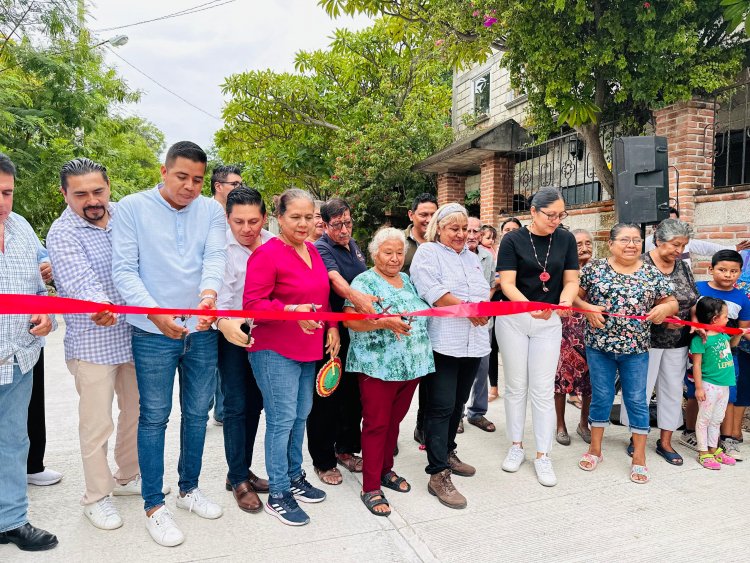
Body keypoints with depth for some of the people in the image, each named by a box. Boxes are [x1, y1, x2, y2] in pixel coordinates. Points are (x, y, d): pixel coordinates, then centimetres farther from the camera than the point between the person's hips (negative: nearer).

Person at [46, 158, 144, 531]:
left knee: (136, 412, 18)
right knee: (97, 423, 5)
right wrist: (98, 305, -50)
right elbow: (78, 279, -28)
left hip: (136, 334, 5)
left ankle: (127, 477, 40)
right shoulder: (62, 234, -12)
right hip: (93, 342, -5)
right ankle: (96, 497, 25)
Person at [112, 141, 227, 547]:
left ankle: (189, 489, 34)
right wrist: (155, 313, -23)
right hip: (153, 334, -3)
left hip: (202, 331, 3)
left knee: (197, 413, 14)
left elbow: (215, 257, -11)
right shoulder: (132, 208, -4)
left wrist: (208, 294, -32)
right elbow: (123, 269, -9)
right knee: (154, 417, 6)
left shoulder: (211, 211, 3)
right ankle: (154, 505, 23)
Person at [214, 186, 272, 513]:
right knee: (237, 406, 1)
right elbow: (218, 293, -21)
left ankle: (242, 470, 31)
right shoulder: (220, 247, -14)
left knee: (255, 404, 14)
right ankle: (238, 480, 18)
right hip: (231, 336, -4)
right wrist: (224, 322, -38)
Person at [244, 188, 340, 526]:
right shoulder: (266, 254, -14)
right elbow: (252, 304, -18)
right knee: (282, 418, -2)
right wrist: (292, 310, -30)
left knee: (301, 414, 16)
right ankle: (277, 494, 13)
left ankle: (294, 476, 34)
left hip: (309, 349, 8)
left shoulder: (313, 251, 10)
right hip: (275, 351, -8)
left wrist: (331, 326, 9)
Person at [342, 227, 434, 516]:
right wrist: (385, 322, -27)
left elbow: (422, 313, 24)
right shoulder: (365, 281, -7)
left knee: (394, 420, 17)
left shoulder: (408, 280, 15)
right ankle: (371, 488, 10)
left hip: (411, 365, 7)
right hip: (378, 366, -6)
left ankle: (386, 470, 34)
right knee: (376, 424, 0)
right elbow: (350, 320, -17)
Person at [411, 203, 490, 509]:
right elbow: (433, 292, -16)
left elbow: (485, 290, 19)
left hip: (473, 343, 7)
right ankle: (438, 474, -2)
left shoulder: (471, 256, 21)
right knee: (441, 406, -7)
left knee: (457, 404, 16)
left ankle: (447, 454, 32)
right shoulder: (427, 252, -3)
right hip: (442, 343, -7)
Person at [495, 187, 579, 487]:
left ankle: (543, 454, 14)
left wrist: (565, 299, -23)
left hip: (549, 321, 1)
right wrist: (529, 306, -32)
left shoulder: (566, 239, 1)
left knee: (543, 389, 2)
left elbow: (571, 279, 0)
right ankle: (516, 446, 25)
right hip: (513, 319, -1)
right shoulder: (513, 240, -8)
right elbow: (507, 284, -13)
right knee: (516, 385, 9)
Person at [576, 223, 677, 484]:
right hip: (599, 345, -1)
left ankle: (639, 457, 19)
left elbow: (672, 302, 7)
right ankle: (595, 449, 25)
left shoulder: (652, 273, 2)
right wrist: (587, 308, -16)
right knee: (601, 397, 9)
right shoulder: (594, 268, -2)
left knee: (637, 400, 6)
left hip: (635, 347, 1)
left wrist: (664, 308, -15)